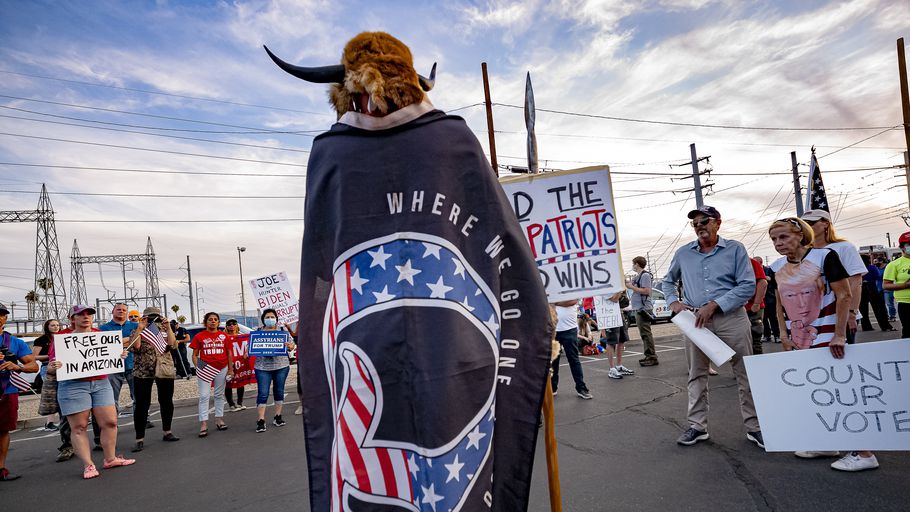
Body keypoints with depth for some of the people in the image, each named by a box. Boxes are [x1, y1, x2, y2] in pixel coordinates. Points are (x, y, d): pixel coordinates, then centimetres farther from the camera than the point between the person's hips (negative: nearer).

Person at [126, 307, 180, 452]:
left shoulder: (164, 331, 8)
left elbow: (173, 345, -7)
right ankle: (140, 439, 2)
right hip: (142, 372, -2)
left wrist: (168, 328, -13)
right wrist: (139, 329, -15)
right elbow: (134, 348, -12)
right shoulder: (138, 332, 4)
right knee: (141, 404, -3)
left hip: (165, 371, 2)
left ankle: (167, 432, 24)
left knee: (167, 402, 9)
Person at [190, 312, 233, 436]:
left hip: (222, 369, 2)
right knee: (204, 396, -6)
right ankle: (203, 424, -5)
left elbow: (229, 353, 11)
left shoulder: (224, 336, 5)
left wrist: (230, 369, 7)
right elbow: (195, 355, 4)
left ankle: (219, 419, 20)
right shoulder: (199, 336, 0)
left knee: (219, 395, 11)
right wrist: (198, 367, -9)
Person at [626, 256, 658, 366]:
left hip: (643, 308, -10)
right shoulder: (637, 276, 16)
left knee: (646, 333, -8)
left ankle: (652, 358, -5)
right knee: (644, 333, 14)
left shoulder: (645, 275, -11)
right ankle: (648, 356, 21)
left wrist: (631, 287, -14)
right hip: (638, 308, 10)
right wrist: (629, 283, 10)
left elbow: (646, 291, -19)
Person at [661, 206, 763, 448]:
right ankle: (697, 426, 18)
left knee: (745, 374, 3)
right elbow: (668, 281, 23)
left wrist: (713, 305, -15)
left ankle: (754, 427, 15)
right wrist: (674, 301, 2)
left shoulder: (735, 249, 1)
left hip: (731, 318, -3)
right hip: (695, 320, 3)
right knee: (697, 375, 8)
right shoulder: (683, 253, 10)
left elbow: (748, 285, -7)